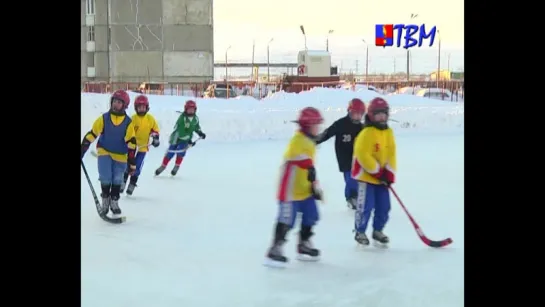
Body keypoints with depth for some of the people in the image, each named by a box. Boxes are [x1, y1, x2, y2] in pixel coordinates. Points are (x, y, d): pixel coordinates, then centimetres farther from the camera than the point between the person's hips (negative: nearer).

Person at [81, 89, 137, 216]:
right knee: (105, 179, -9)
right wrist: (82, 150, -7)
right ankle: (105, 201, 13)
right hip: (104, 152, 0)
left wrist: (132, 162, -11)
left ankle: (114, 202, 25)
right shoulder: (103, 118, -6)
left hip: (120, 155, 0)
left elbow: (131, 143, -7)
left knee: (117, 180, 5)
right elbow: (91, 135, -3)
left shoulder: (128, 122, -8)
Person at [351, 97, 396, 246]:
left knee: (384, 206, 9)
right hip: (366, 175, -7)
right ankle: (360, 232, 10)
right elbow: (363, 154, -22)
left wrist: (389, 173, -3)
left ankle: (378, 230, 25)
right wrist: (377, 171, -19)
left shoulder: (389, 132, 6)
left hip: (382, 176, 7)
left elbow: (391, 154, 7)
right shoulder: (367, 133, -18)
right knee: (366, 206, -6)